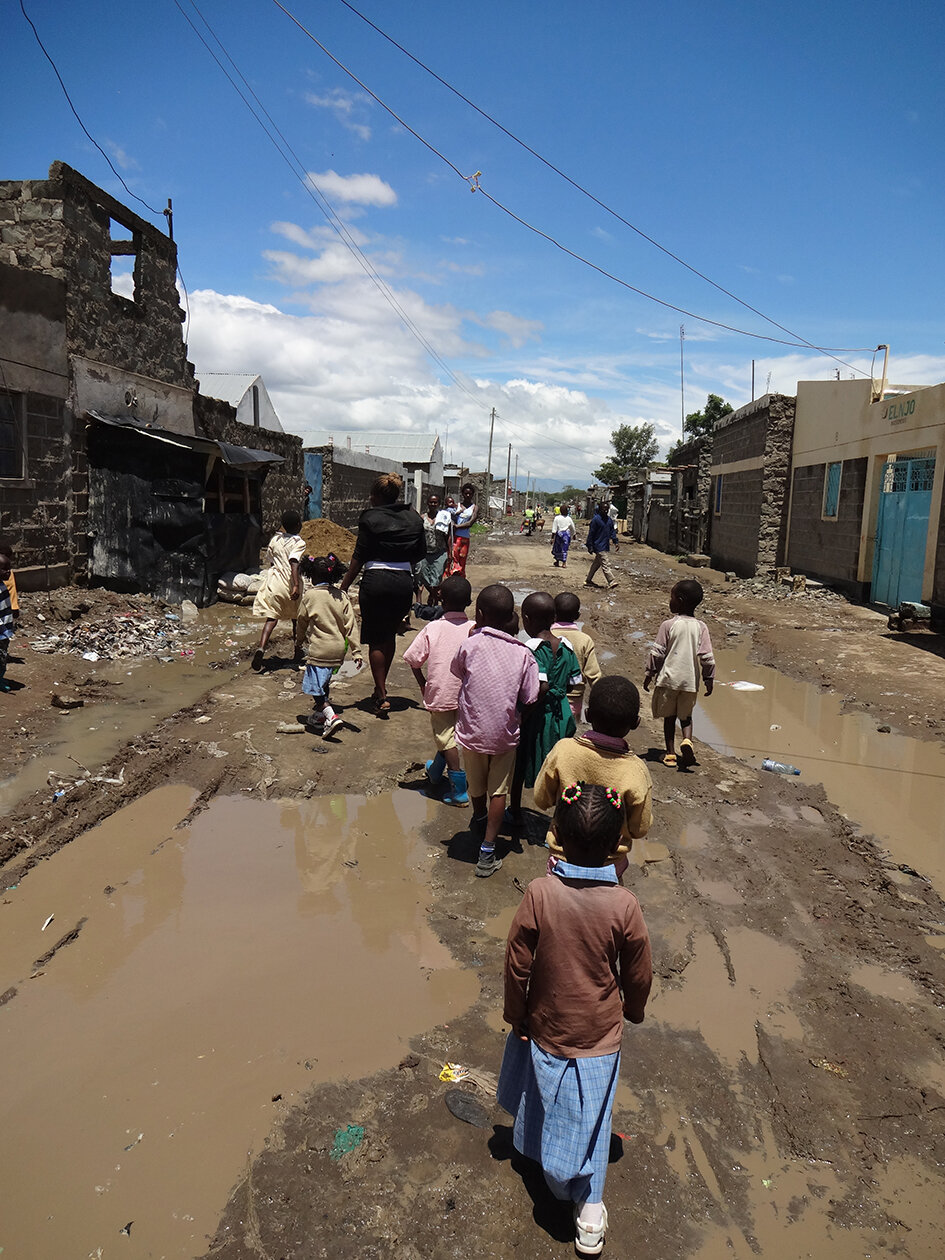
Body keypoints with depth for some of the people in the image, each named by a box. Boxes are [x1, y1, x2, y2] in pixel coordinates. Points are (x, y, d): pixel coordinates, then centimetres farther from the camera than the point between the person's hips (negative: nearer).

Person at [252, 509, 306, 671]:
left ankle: (261, 648, -25)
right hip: (290, 585, -3)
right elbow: (294, 563, -23)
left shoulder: (274, 539, 8)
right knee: (296, 618, 15)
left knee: (271, 618, -3)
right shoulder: (299, 543, -9)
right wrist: (296, 585, -29)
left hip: (274, 582, 4)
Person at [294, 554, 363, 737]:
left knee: (314, 687, -1)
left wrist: (299, 642, 21)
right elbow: (350, 626, 1)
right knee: (323, 683, 23)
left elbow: (302, 622, 3)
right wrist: (356, 651, 4)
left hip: (319, 649, -6)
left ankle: (331, 717, -17)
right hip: (339, 649, 6)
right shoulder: (342, 597, 2)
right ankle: (319, 716, 33)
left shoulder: (309, 596, -9)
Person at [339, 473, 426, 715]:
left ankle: (382, 697, 1)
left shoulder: (370, 518, -6)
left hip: (376, 581, -4)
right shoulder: (414, 518, 7)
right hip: (404, 581, 5)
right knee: (390, 635, 20)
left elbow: (359, 557, -8)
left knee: (375, 640, 4)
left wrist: (343, 587, -2)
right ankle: (381, 687, 30)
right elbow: (420, 554, 12)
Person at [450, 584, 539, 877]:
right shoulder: (523, 654, -11)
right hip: (505, 733, 0)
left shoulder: (470, 645, -16)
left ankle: (479, 817, 53)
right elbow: (529, 699, -9)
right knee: (498, 791, 14)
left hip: (472, 731, 0)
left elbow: (456, 670, 4)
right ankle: (487, 852, 11)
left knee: (476, 784, 25)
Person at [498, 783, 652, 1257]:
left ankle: (539, 1153, 53)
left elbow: (517, 966, -14)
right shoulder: (624, 905, -23)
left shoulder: (539, 893, -25)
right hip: (599, 1033, -1)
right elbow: (638, 975, -8)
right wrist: (633, 1010, 13)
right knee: (589, 1115, 18)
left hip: (545, 1026, 1)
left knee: (547, 1101, 28)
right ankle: (589, 1210, 28)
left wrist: (516, 1016, 3)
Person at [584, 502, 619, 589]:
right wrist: (590, 547, -12)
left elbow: (612, 531, 17)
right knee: (606, 564, -10)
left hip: (605, 546, 8)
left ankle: (588, 580, 26)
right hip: (599, 546, -8)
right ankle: (612, 582, -9)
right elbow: (591, 534, -12)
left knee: (596, 564, 16)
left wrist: (615, 542, 7)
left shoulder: (608, 519, 10)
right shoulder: (595, 519, -13)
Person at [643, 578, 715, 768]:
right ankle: (687, 740, -8)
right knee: (686, 716, 18)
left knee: (669, 717, 12)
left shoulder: (668, 625, -9)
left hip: (669, 679, -2)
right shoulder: (701, 627, -3)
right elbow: (707, 657, -5)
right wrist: (709, 679, 6)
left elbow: (657, 653, -7)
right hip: (690, 681, 2)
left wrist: (650, 674, 5)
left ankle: (670, 753, 15)